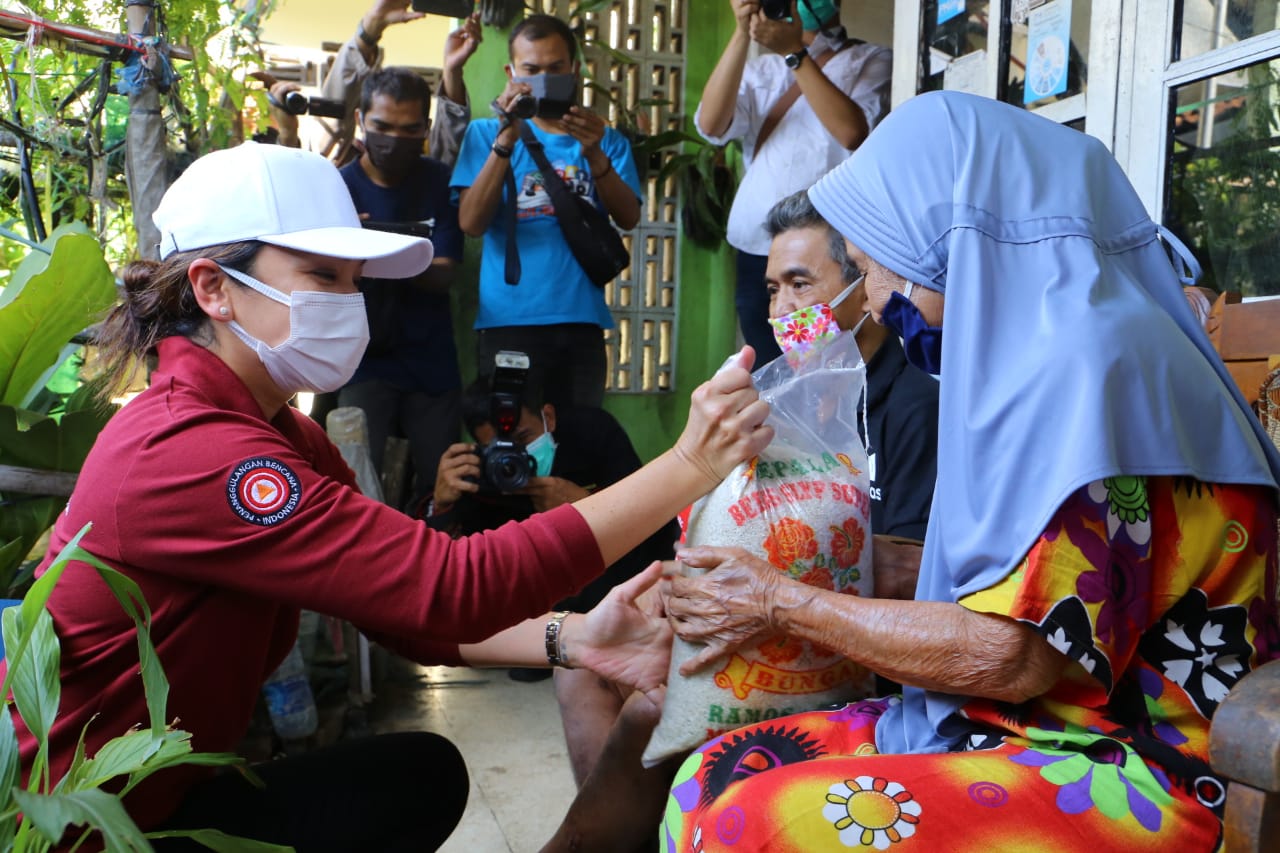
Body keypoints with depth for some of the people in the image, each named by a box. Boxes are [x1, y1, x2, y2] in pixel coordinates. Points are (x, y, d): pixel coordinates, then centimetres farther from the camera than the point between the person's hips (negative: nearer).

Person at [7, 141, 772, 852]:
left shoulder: (284, 435, 1)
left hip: (168, 784, 8)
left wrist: (571, 640, -20)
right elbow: (452, 588, -35)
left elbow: (408, 606, -5)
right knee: (417, 774, -9)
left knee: (423, 772, 1)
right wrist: (690, 466, -34)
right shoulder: (186, 453, -29)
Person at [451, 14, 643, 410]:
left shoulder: (606, 140, 13)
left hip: (582, 321, 2)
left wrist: (594, 155, -17)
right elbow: (471, 223, -6)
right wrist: (506, 140, -15)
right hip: (507, 320, -1)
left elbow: (628, 218, -2)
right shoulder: (487, 133, 7)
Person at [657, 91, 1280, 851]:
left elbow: (1017, 653, -21)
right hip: (1021, 728, 9)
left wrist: (782, 604, -9)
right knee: (717, 777, -2)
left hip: (1126, 771, -8)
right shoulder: (1037, 352, 11)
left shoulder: (1093, 359, -18)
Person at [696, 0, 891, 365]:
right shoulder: (760, 70, 17)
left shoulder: (872, 61, 6)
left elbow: (853, 132, -14)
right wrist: (741, 34, -9)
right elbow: (710, 124, -2)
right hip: (757, 257, 4)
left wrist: (794, 52, -13)